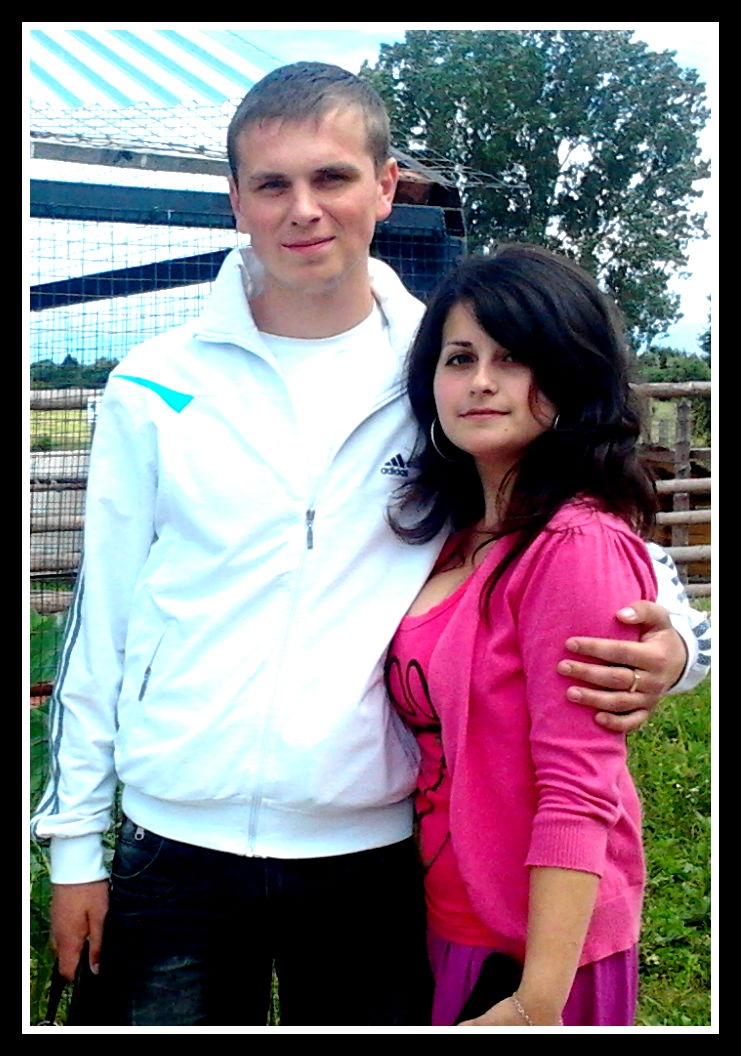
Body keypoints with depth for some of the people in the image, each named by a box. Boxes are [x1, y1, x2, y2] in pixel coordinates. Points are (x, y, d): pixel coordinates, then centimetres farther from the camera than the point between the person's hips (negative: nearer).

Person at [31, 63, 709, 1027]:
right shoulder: (157, 388, 0)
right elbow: (102, 618, 5)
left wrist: (667, 646, -17)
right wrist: (75, 838, 5)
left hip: (377, 850, 0)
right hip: (177, 848, 1)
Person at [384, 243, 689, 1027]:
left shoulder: (577, 548, -20)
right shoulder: (463, 540, 4)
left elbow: (579, 793, -22)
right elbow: (444, 744, 7)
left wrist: (538, 1003, -21)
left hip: (531, 948, -7)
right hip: (455, 926, 8)